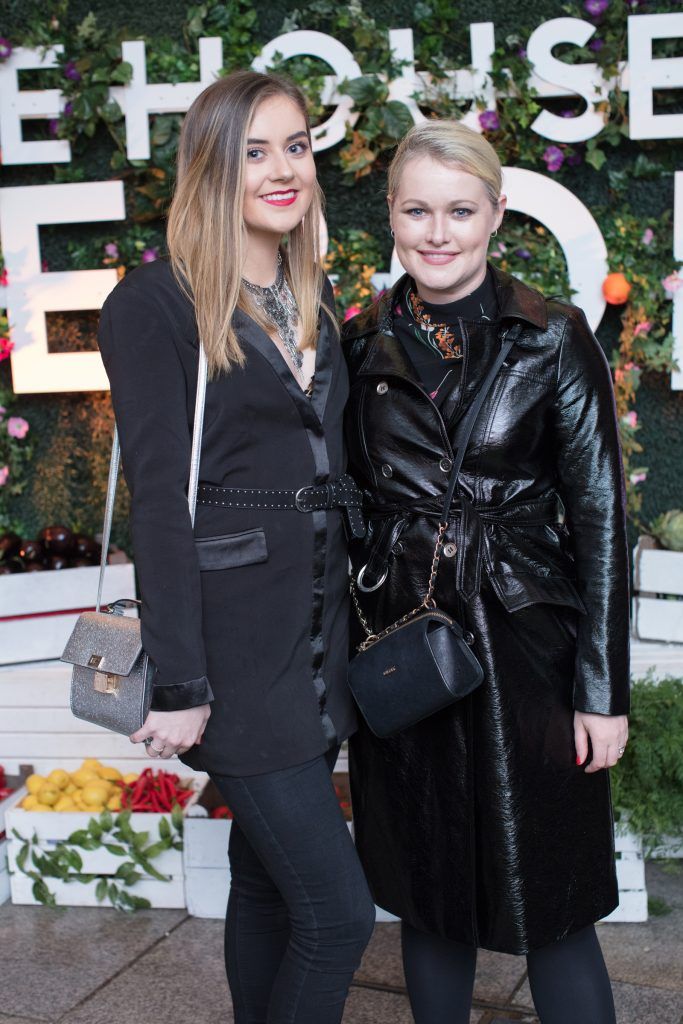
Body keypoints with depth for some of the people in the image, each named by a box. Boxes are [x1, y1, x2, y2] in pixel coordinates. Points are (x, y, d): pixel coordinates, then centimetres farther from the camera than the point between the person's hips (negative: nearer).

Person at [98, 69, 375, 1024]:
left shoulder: (314, 299, 13)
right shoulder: (156, 303, -9)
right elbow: (158, 498, -13)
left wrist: (351, 625, 11)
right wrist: (179, 685, -15)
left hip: (319, 627, 7)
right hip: (235, 643, -7)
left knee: (267, 878, 17)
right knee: (338, 912, -4)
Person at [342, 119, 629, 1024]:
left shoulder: (554, 340, -5)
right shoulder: (363, 345, 4)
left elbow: (599, 516, -5)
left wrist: (603, 691, -8)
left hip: (523, 644, -3)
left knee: (549, 907, 5)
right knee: (428, 896, 16)